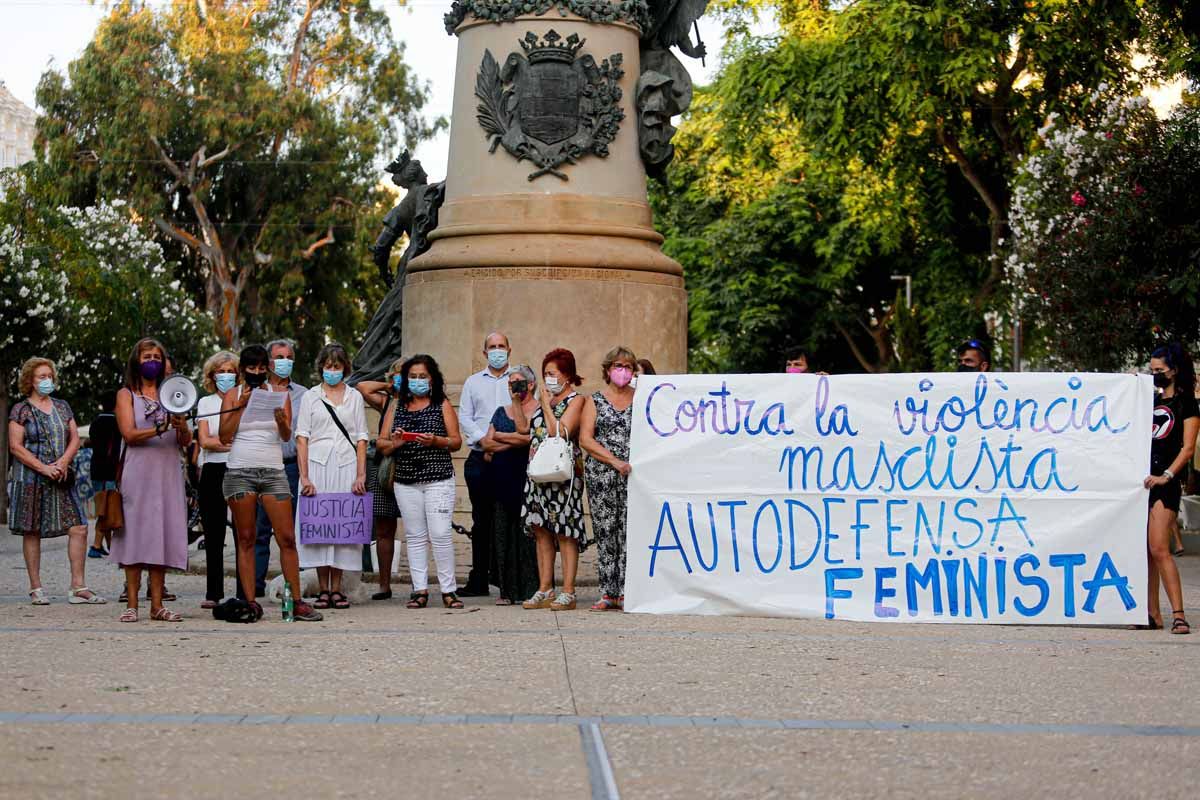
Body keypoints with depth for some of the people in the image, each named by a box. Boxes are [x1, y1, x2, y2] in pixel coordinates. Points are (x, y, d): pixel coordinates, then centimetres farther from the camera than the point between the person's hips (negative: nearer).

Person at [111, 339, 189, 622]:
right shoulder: (126, 394, 8)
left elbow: (186, 442, 11)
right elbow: (129, 434, -7)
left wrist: (182, 427, -12)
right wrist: (160, 429, -21)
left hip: (168, 473, 3)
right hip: (138, 473, -3)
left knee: (162, 535, 0)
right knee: (136, 536, -7)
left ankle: (157, 605, 1)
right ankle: (131, 605, -6)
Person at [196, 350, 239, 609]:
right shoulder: (205, 403, 14)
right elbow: (204, 440, 3)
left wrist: (218, 441, -9)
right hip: (213, 472, 2)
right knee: (213, 536, 2)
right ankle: (213, 592, 6)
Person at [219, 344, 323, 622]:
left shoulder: (279, 393, 10)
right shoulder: (232, 395, 9)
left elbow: (286, 436, 3)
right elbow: (224, 437, 0)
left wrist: (281, 420, -19)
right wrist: (241, 406, -8)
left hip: (273, 471, 1)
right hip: (240, 471, 0)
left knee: (287, 538, -5)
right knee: (246, 539, 0)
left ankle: (297, 602, -3)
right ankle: (250, 603, 2)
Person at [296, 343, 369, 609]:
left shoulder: (354, 396, 12)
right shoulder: (310, 396, 9)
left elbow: (361, 438, 8)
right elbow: (302, 438, 3)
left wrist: (361, 475, -3)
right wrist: (304, 477, -7)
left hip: (346, 467, 1)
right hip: (317, 465, -1)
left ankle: (337, 588, 5)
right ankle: (323, 589, 3)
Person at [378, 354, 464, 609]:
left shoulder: (442, 404, 7)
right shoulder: (397, 406, 14)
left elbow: (456, 441, 4)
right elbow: (381, 444, 12)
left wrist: (436, 440, -15)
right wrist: (394, 443, -10)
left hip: (438, 478, -3)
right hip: (406, 480, 3)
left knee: (441, 534, -9)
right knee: (415, 536, 3)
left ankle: (448, 589, -3)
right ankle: (420, 590, 7)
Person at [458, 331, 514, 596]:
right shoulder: (473, 382, 16)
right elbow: (464, 417, 8)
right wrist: (483, 438, -8)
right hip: (480, 460, 2)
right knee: (481, 520, 2)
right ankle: (479, 579, 5)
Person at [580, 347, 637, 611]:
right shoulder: (595, 401, 9)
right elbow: (585, 439, 0)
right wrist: (614, 461, -10)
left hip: (634, 473, 0)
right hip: (601, 475, 0)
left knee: (629, 532, -6)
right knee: (604, 532, -2)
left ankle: (625, 592, -5)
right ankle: (608, 592, 1)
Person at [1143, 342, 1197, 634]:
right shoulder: (1151, 402, 18)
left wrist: (1167, 476, -19)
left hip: (1165, 484, -6)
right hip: (1142, 480, 6)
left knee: (1159, 549, -16)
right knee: (1145, 551, 5)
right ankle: (1153, 614, 10)